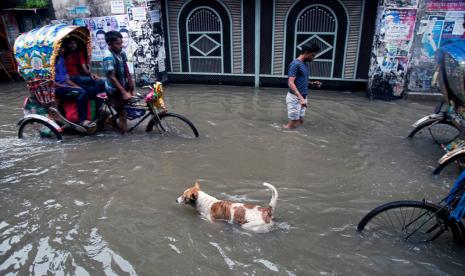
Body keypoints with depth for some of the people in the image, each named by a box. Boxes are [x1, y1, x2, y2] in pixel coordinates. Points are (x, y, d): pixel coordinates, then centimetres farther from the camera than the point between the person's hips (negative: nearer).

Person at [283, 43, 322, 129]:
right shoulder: (295, 64, -15)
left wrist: (313, 83, 7)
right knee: (292, 125, -2)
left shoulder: (304, 64, 12)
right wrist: (301, 98, -33)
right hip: (295, 97, -9)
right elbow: (291, 83, -23)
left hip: (302, 97, 9)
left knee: (300, 121, 15)